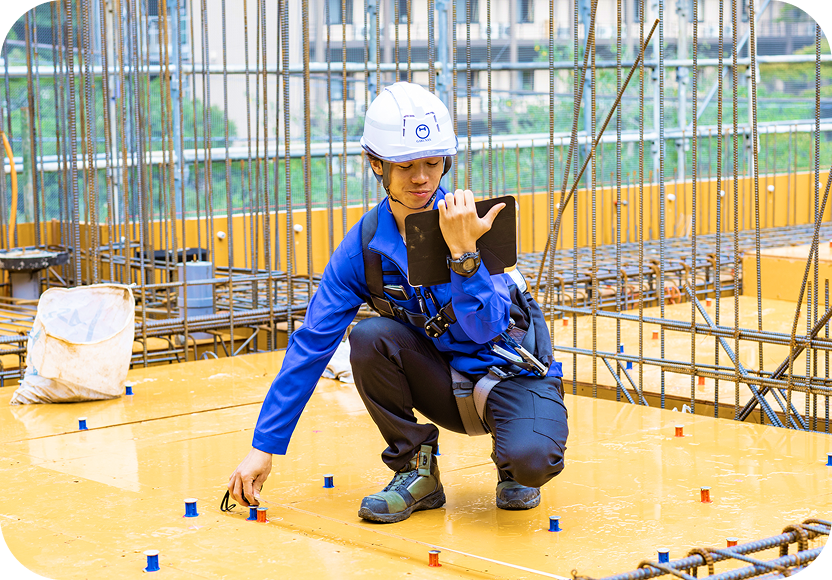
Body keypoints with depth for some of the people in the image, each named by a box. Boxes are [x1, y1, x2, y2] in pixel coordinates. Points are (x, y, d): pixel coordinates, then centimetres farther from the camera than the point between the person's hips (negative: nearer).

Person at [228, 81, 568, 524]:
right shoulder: (364, 244, -10)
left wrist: (463, 251, -40)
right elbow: (312, 344, -9)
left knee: (530, 459, -34)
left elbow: (484, 329, -27)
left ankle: (513, 470, 6)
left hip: (515, 375, -3)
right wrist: (264, 447, -11)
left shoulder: (468, 222, -19)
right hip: (446, 384, 3)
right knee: (370, 337, -24)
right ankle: (416, 473, -4)